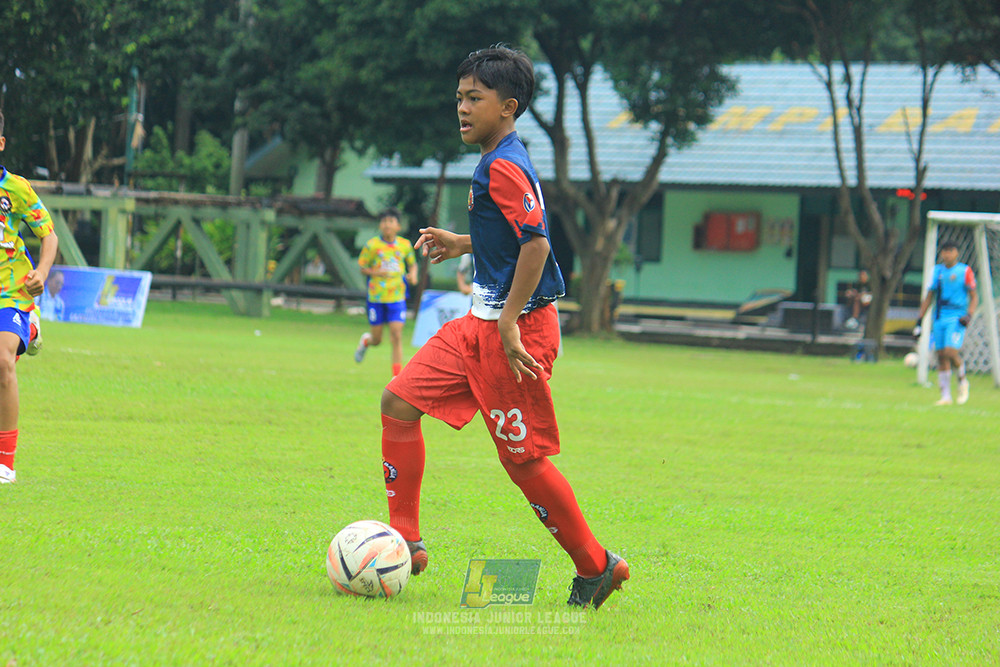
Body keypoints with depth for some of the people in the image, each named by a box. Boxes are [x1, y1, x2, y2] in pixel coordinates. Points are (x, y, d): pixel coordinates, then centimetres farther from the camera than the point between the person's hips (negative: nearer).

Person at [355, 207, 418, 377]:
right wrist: (376, 272, -18)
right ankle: (365, 341, 45)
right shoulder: (372, 245, -5)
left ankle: (397, 376, -3)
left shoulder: (405, 245, 1)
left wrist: (412, 275, -4)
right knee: (377, 339, 7)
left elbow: (412, 264, 17)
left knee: (396, 336, -9)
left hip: (397, 297, 1)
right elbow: (363, 268, 1)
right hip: (376, 298, -1)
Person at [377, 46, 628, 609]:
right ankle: (405, 540, 8)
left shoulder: (504, 167, -17)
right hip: (482, 324, 10)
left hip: (518, 325, -10)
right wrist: (462, 245, 20)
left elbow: (536, 243, -25)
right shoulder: (499, 162, 14)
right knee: (400, 401, 4)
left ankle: (596, 567, 9)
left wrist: (509, 324, -25)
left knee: (523, 456, -4)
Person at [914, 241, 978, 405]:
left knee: (951, 352, -19)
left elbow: (974, 296, 1)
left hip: (957, 318, -5)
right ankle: (945, 396, 6)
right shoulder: (937, 271, 13)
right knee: (941, 356, 1)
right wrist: (919, 321, 15)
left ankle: (962, 381, 8)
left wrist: (969, 315, -15)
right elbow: (929, 297, 19)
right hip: (939, 318, 5)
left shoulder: (965, 271, 0)